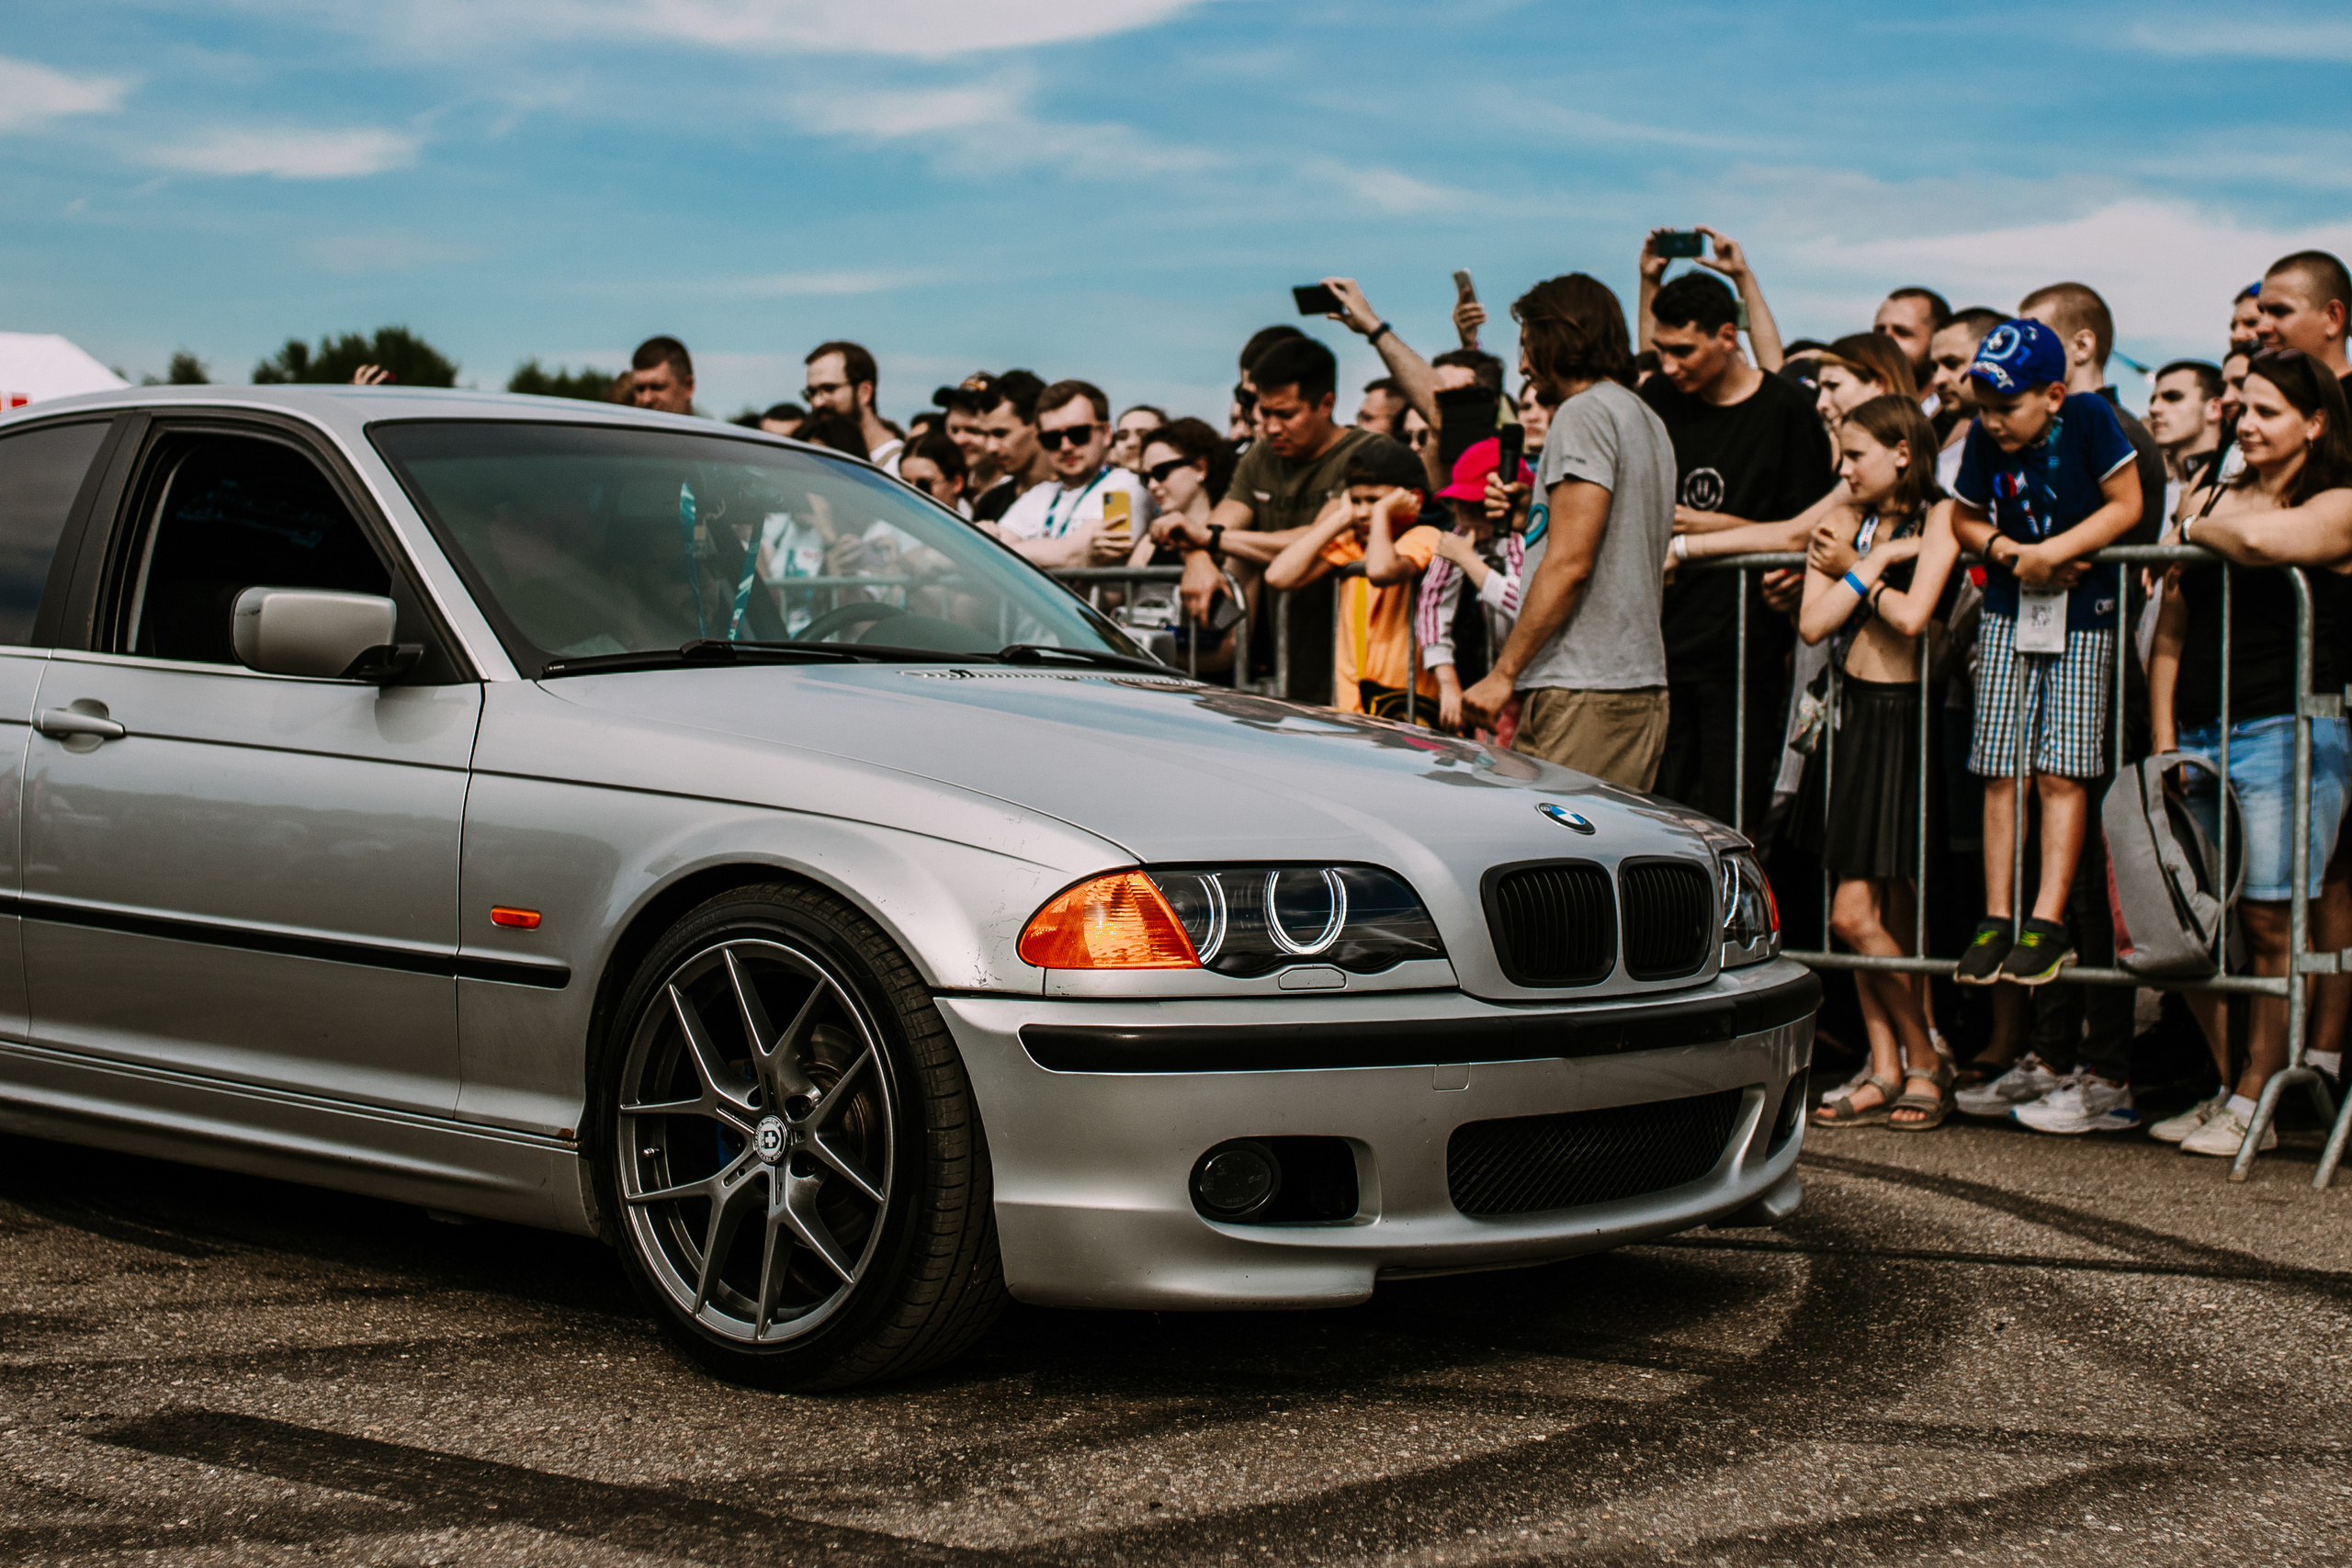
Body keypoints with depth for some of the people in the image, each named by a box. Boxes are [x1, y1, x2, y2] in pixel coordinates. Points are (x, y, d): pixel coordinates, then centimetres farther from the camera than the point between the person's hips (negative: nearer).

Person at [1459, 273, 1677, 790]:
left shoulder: (1586, 410, -8)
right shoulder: (1650, 421, 21)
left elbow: (1569, 563, -16)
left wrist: (1503, 673, -13)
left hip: (1582, 695, -10)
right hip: (1644, 687, 10)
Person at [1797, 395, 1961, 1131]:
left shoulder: (1938, 518, -4)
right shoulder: (1847, 520, 11)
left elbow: (1912, 615, -18)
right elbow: (1812, 623, 0)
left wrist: (1854, 571, -3)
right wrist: (1875, 563, -6)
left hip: (1909, 719, -6)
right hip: (1855, 717, 6)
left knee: (1860, 916, -6)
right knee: (1867, 914, 3)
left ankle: (1923, 1062, 9)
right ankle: (1887, 1069, 10)